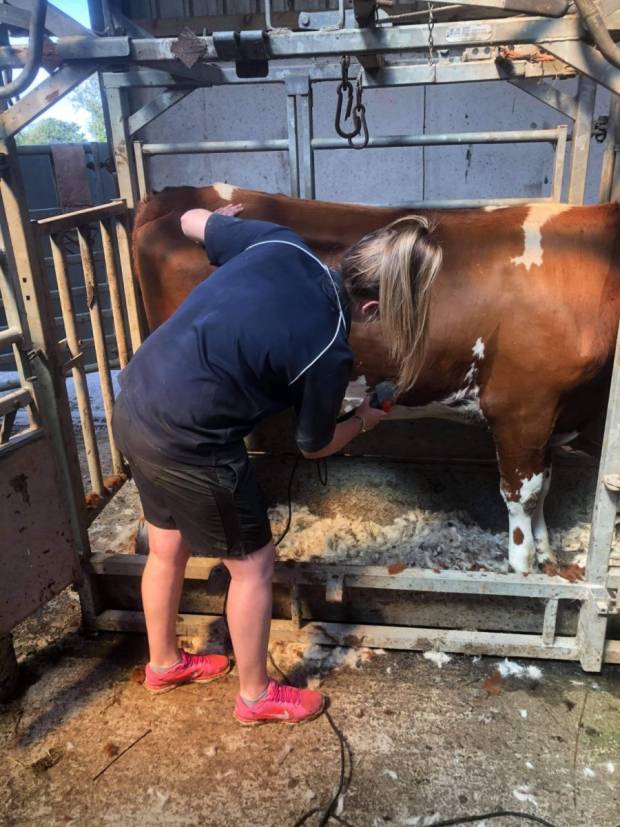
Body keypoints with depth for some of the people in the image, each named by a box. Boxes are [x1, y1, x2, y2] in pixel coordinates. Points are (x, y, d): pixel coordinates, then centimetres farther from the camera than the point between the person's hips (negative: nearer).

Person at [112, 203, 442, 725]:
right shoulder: (328, 350, -17)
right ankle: (256, 696, 35)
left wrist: (228, 215, 36)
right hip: (186, 442, -8)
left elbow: (191, 222, 13)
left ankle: (164, 663, 51)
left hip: (135, 404, 9)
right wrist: (365, 420, 20)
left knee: (168, 548, 26)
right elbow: (314, 446, 1)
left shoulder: (280, 243, -3)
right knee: (253, 564, 14)